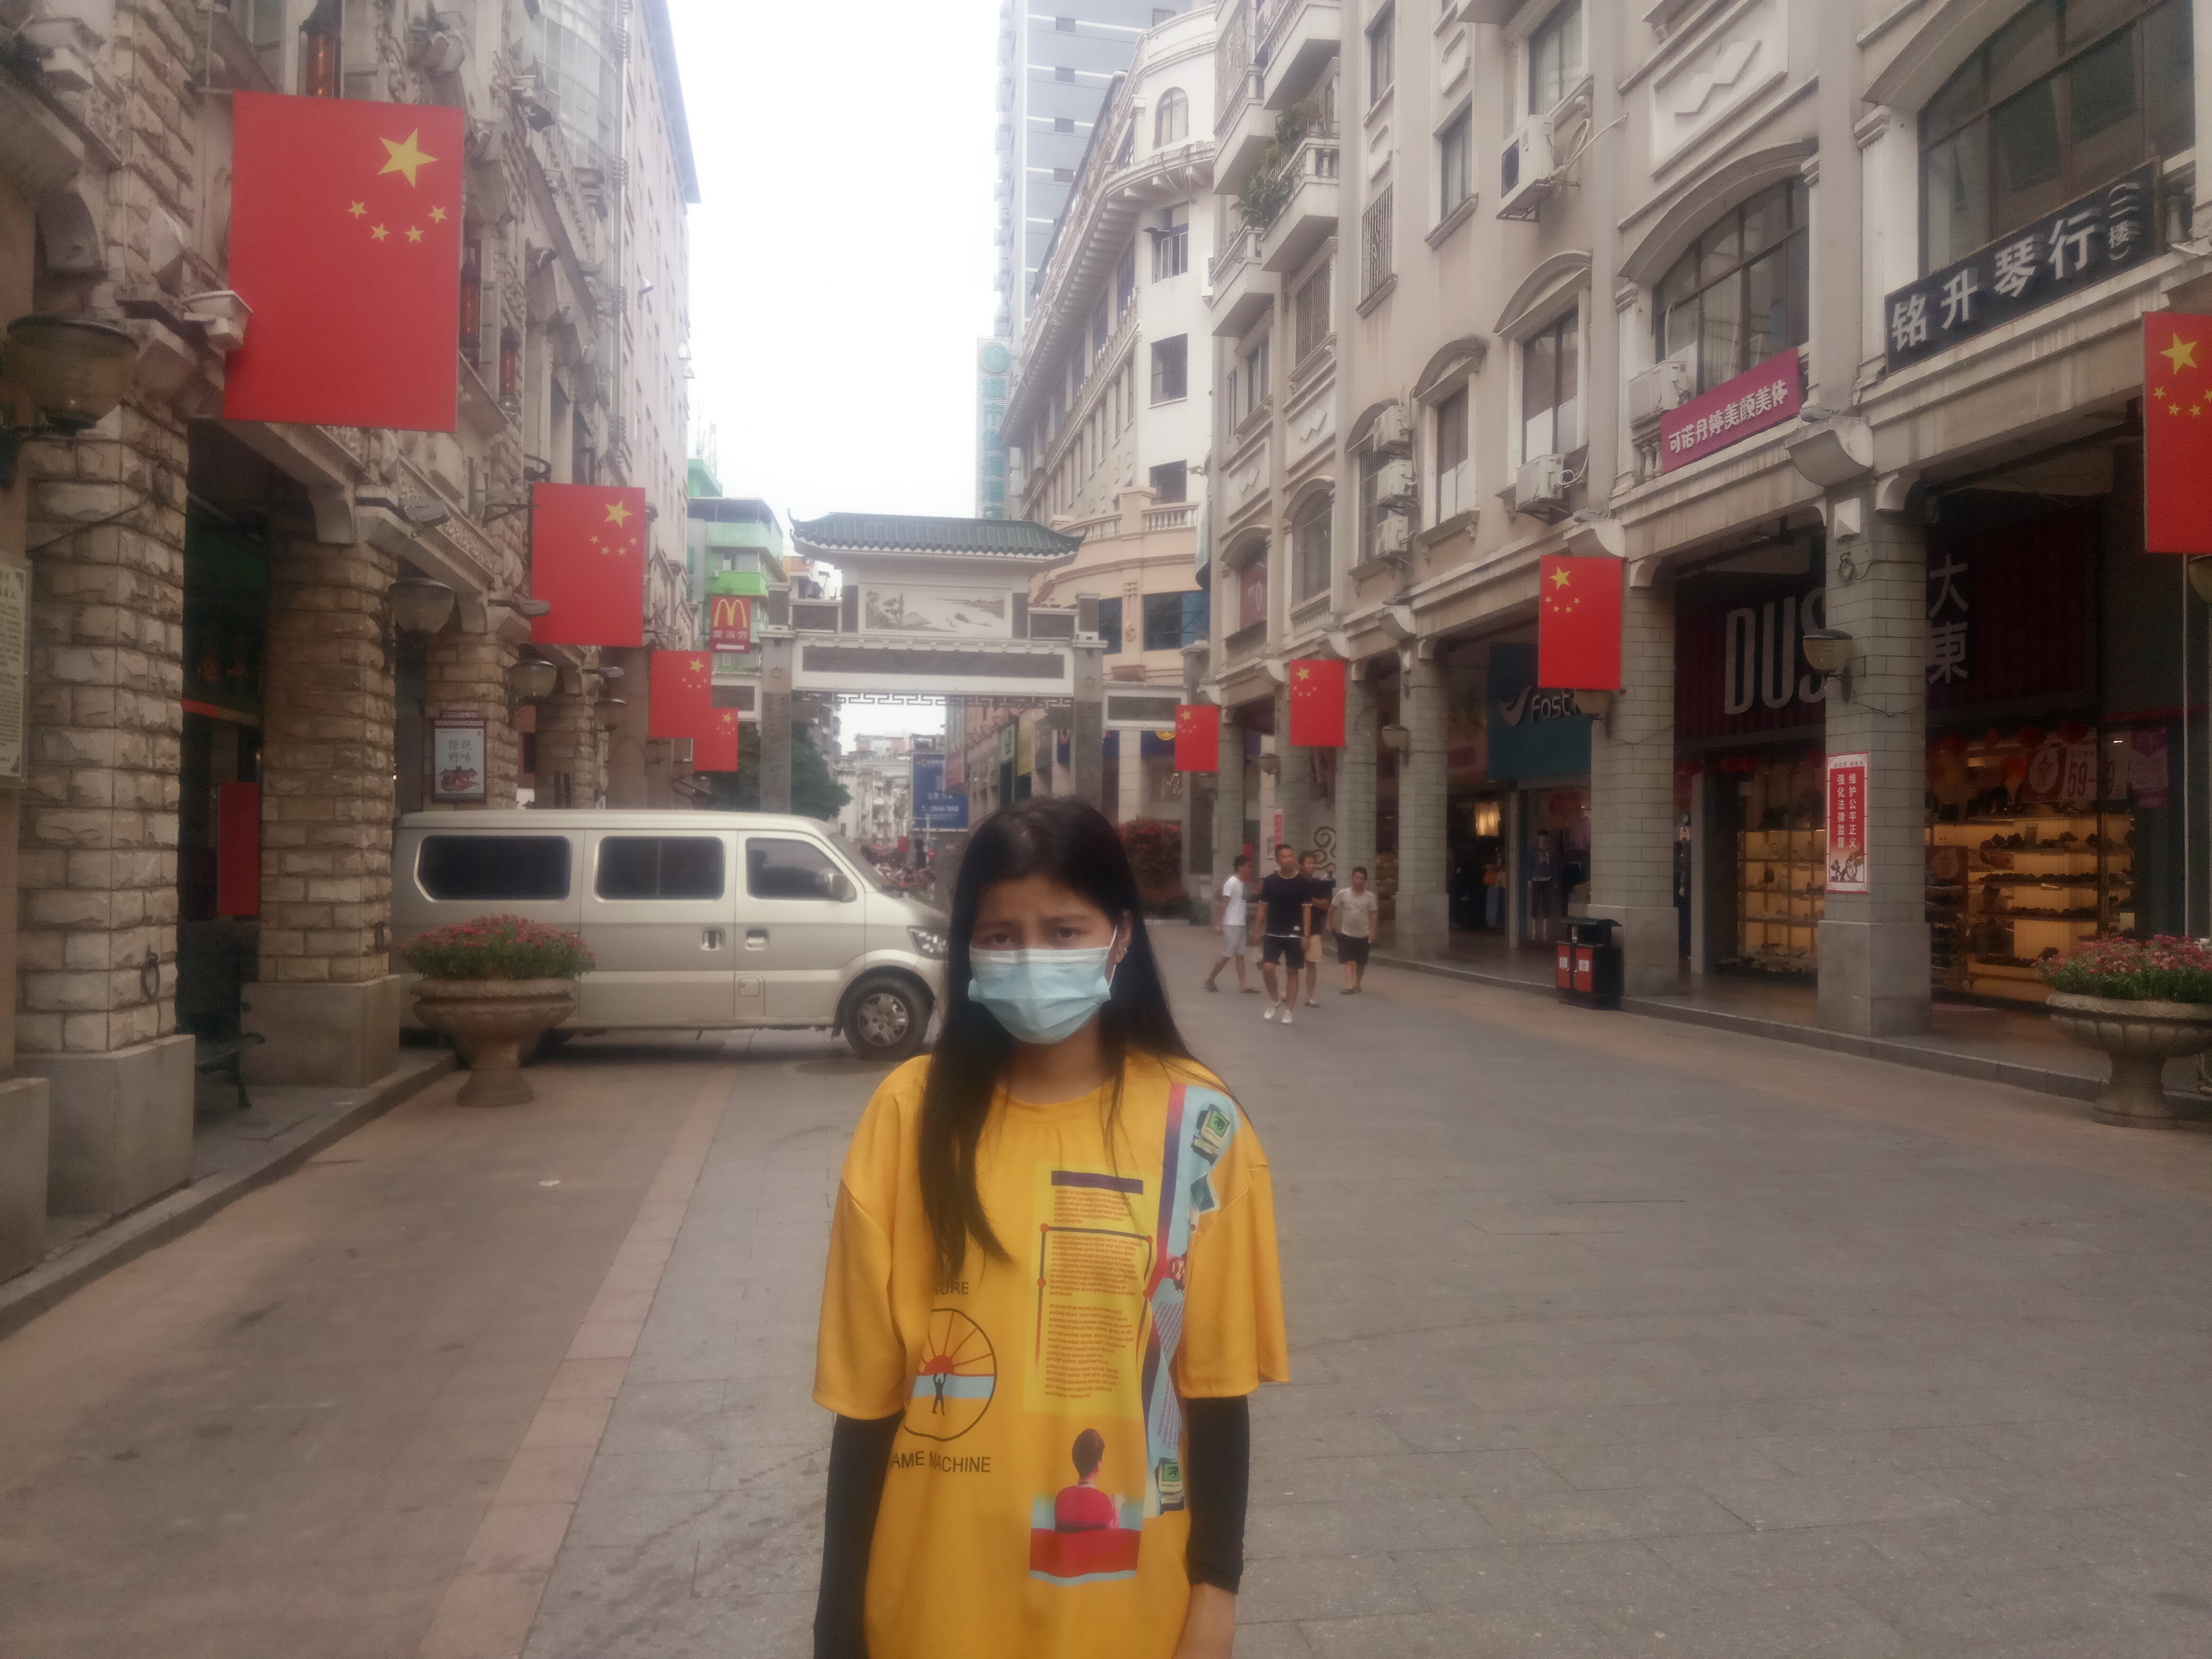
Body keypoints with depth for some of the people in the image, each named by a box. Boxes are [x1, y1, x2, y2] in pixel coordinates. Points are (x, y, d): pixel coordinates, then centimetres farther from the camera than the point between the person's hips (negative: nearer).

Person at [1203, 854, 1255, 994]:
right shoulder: (1232, 883, -14)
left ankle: (1243, 984, 7)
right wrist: (1220, 923, -18)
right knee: (1228, 955, -4)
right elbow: (1224, 904, -16)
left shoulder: (1242, 883, 13)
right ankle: (1210, 980, 8)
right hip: (1231, 925, -9)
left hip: (1240, 924, 9)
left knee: (1240, 955, 7)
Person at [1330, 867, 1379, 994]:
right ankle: (1349, 987, -18)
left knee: (1361, 963, 12)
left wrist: (1372, 932, -8)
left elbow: (1373, 915, -1)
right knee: (1349, 962, -10)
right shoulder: (1343, 893, -4)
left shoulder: (1370, 897, -3)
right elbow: (1332, 907, 6)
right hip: (1346, 934, -1)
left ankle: (1357, 985, 29)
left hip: (1363, 936, 1)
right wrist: (1329, 924, 5)